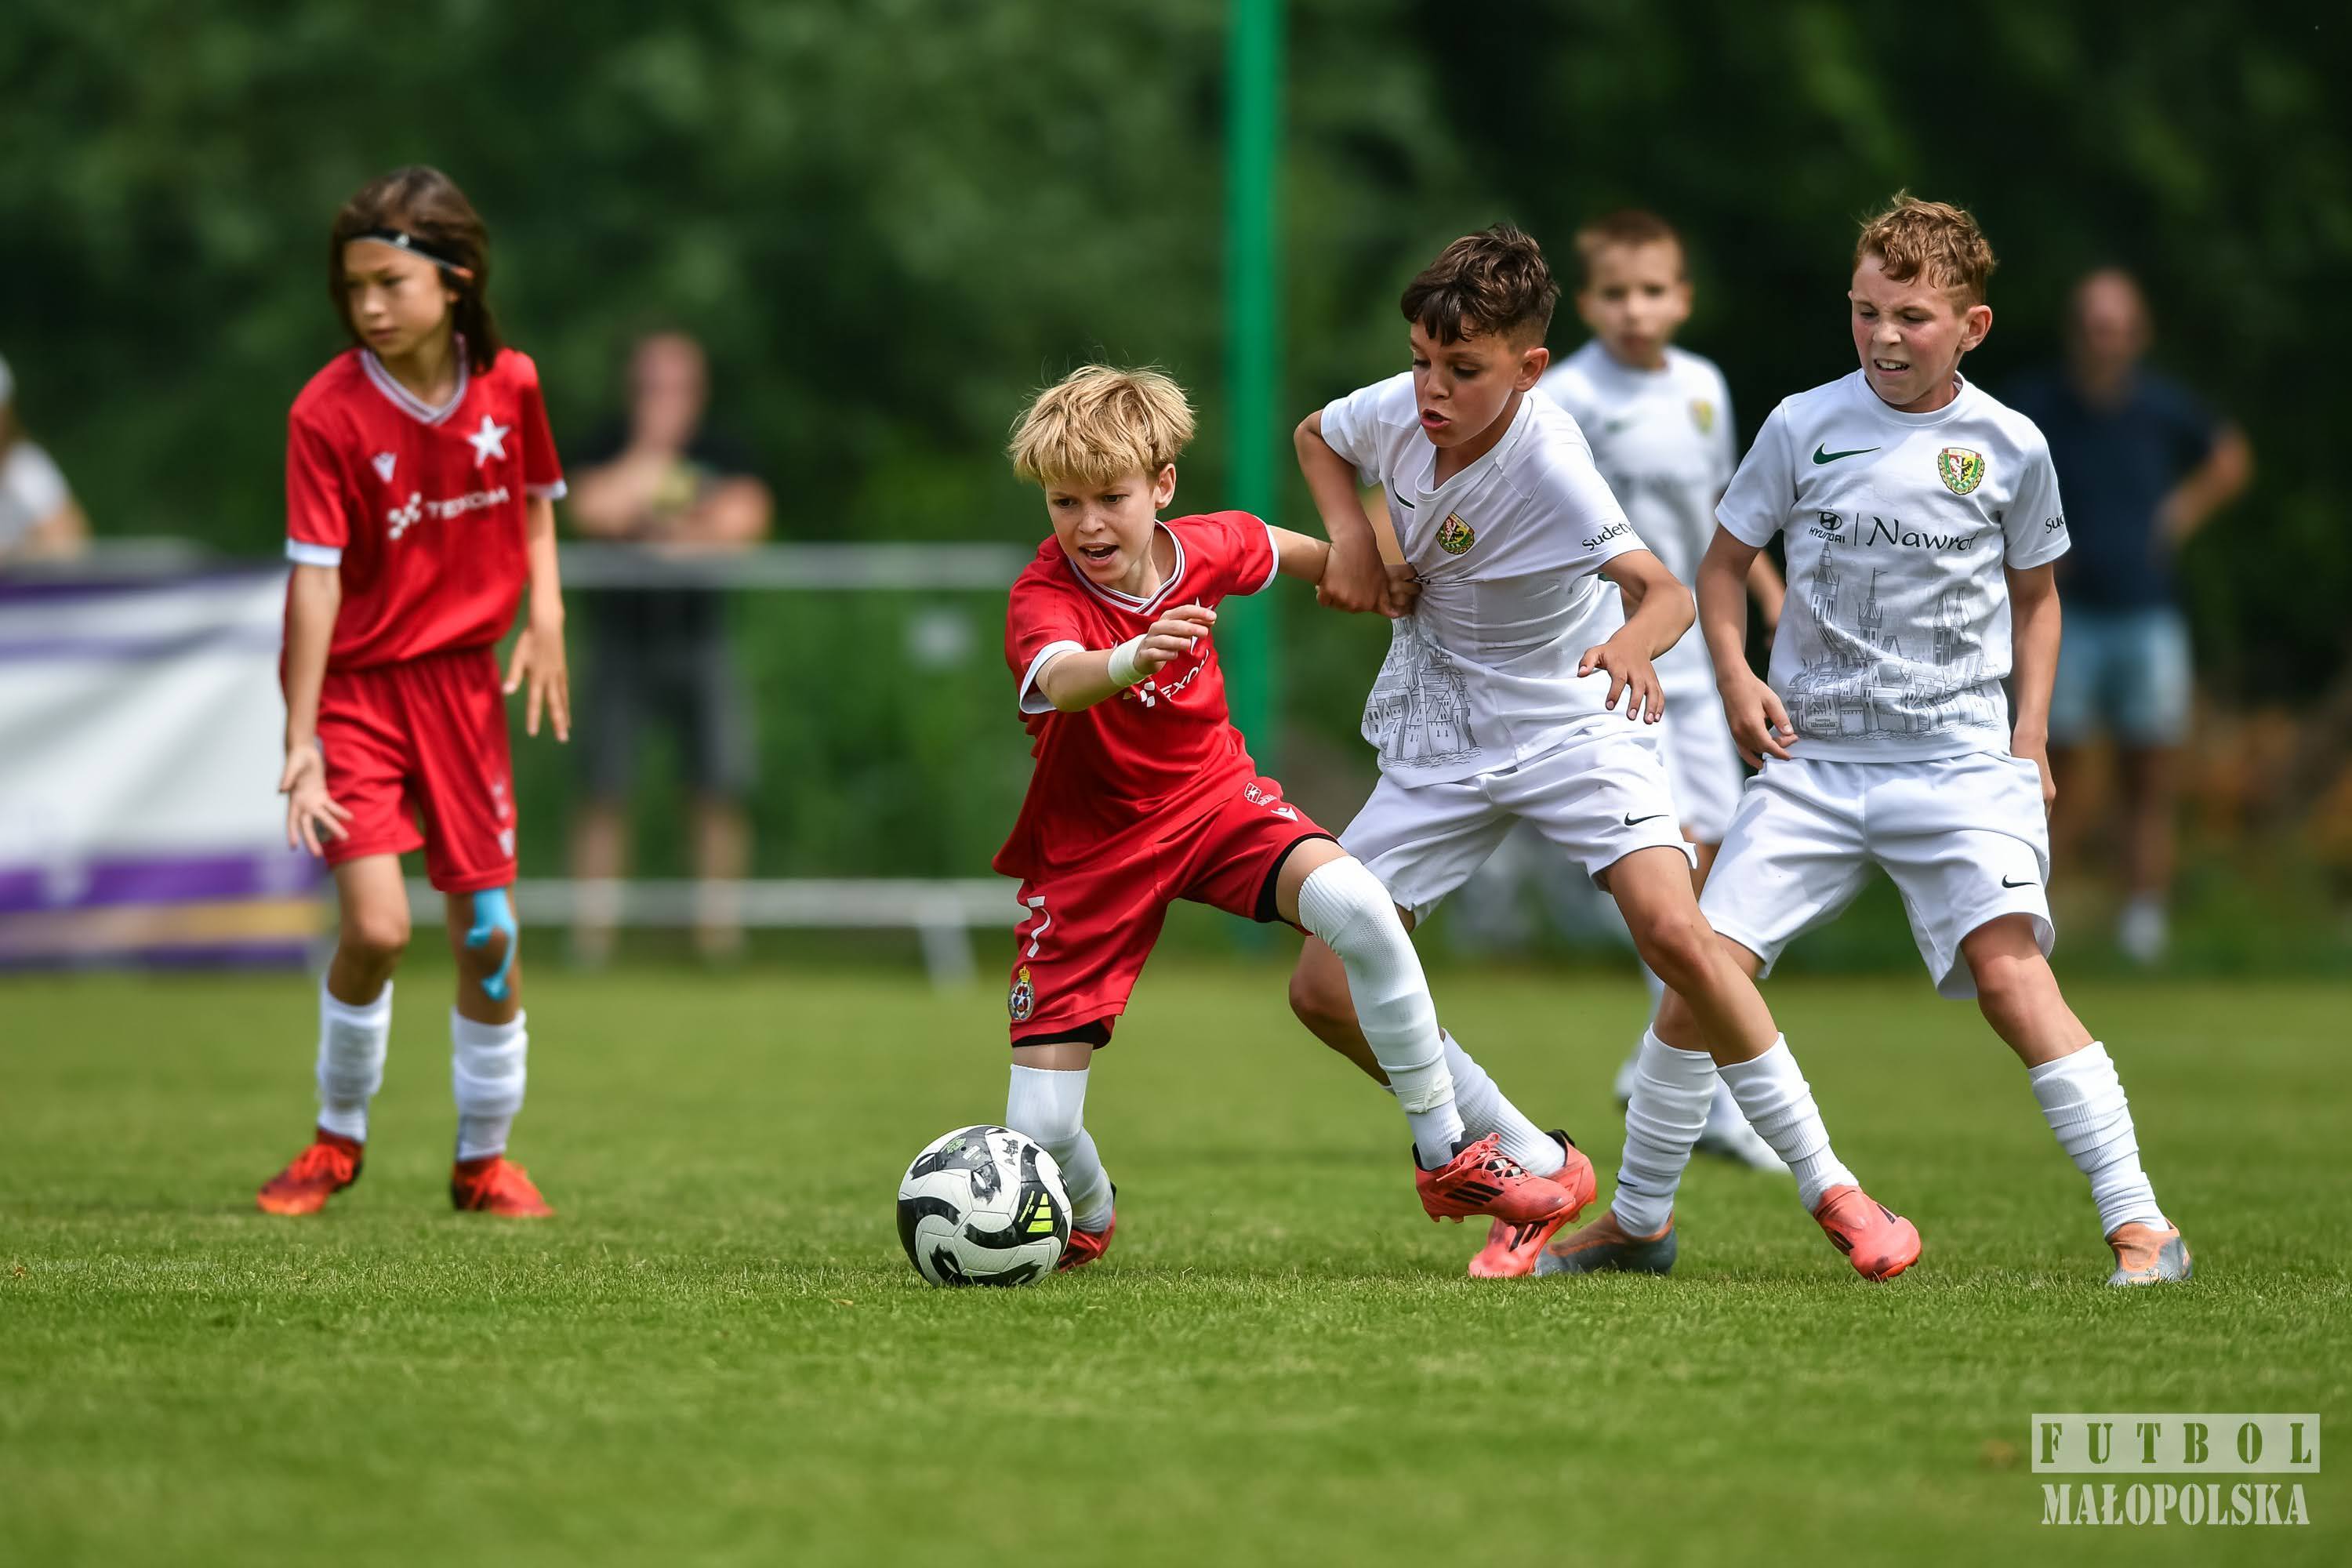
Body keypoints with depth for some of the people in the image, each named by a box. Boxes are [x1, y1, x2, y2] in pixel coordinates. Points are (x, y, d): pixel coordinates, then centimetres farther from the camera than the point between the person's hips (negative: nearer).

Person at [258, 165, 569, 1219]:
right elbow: (316, 576, -19)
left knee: (487, 933, 4)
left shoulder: (509, 382, -5)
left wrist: (545, 608, 1)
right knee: (376, 925, -16)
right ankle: (338, 1138, 9)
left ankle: (485, 1158, 23)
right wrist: (300, 742, -23)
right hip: (357, 683, -3)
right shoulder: (329, 411, -16)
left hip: (465, 677, 3)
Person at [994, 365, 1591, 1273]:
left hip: (1215, 798, 3)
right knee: (1040, 1133, -11)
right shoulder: (1043, 596, -24)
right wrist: (1135, 660, -70)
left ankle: (1448, 1158, -15)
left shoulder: (1205, 549, -9)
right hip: (1089, 848, -3)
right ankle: (1090, 1216, 29)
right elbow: (1061, 678, -49)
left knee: (1358, 908, -29)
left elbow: (1277, 550, 16)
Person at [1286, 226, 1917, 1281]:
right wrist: (1353, 549, -4)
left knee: (1675, 934, -28)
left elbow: (1664, 590, -41)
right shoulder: (1397, 411, -12)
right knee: (1325, 989, -4)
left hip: (1573, 723, -6)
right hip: (1441, 744, 6)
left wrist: (1633, 642, -64)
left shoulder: (1548, 465, -28)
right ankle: (1537, 1174, 13)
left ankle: (1824, 1184, -11)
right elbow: (1317, 436, 13)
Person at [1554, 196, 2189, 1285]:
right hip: (1813, 758, 2)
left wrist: (2031, 727, 6)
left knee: (2008, 967, -21)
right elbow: (1725, 561, 12)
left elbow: (2035, 592, 16)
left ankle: (2139, 1225, -18)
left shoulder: (2010, 448, 1)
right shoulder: (1804, 426, 0)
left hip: (1961, 762, -2)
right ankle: (1637, 1217, 13)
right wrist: (1735, 675, -4)